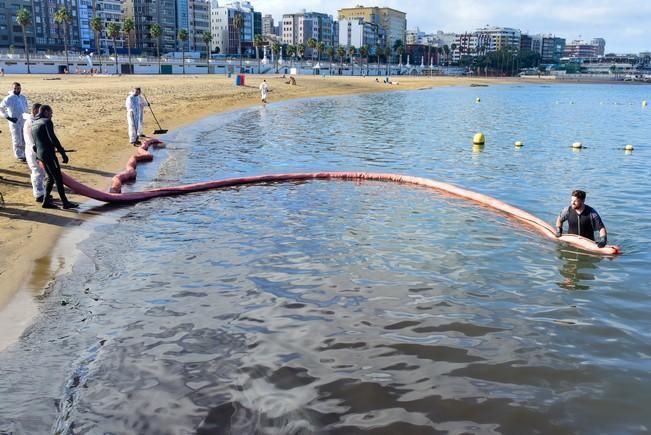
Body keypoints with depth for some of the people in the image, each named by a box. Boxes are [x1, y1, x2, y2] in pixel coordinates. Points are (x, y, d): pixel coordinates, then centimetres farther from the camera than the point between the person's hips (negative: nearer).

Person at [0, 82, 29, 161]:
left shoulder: (23, 98, 8)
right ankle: (19, 156, 8)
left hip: (24, 121, 5)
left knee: (25, 139, 12)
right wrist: (8, 117, -12)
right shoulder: (8, 98, -9)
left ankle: (25, 154, 24)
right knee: (17, 140, 1)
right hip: (15, 123, -5)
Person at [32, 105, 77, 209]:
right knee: (58, 178, -4)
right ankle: (65, 203, 0)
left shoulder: (33, 124, 15)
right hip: (48, 154, -9)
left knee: (50, 177, 17)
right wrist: (63, 153, -19)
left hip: (40, 154, 9)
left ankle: (46, 201, 17)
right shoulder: (47, 122, -11)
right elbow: (53, 139, -20)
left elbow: (34, 142, 21)